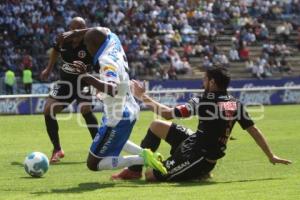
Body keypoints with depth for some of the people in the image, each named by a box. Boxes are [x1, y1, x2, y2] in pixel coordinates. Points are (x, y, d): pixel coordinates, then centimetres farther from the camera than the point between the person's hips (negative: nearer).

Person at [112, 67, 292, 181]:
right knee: (157, 126, 15)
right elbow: (255, 131, 0)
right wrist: (271, 156, 11)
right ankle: (134, 169, 18)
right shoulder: (236, 105, -1)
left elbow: (167, 113, -20)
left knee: (150, 175, 0)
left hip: (196, 157, -8)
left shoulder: (203, 102, -20)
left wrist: (143, 96, -8)